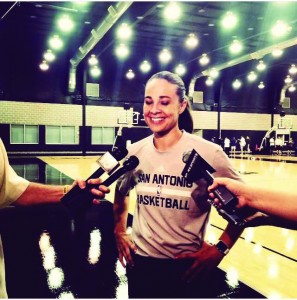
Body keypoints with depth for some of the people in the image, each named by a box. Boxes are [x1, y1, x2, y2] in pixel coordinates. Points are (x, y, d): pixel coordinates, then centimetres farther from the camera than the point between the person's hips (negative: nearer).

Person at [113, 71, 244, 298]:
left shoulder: (207, 153, -17)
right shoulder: (135, 152, -4)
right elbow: (121, 192, 15)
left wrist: (219, 249, -12)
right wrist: (119, 231, 7)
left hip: (188, 267, -3)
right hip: (140, 261, 4)